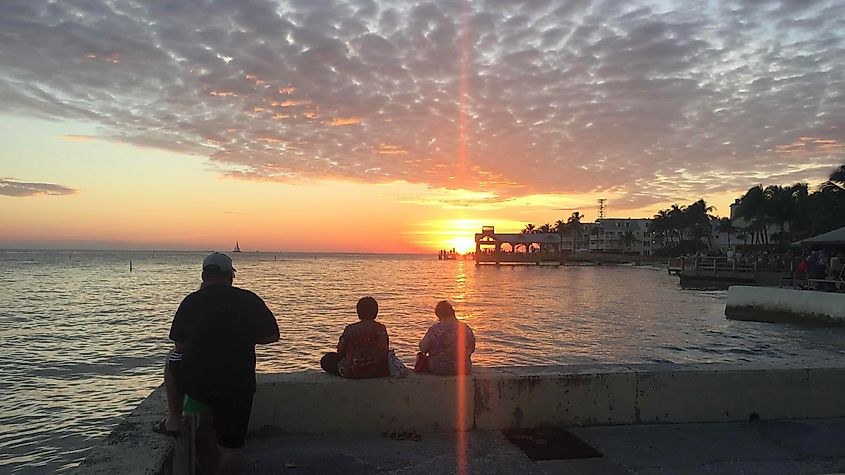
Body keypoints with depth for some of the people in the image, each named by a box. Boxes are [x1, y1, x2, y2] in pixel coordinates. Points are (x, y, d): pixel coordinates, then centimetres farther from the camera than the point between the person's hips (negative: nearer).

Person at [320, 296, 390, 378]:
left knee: (326, 360, 19)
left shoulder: (350, 329, -6)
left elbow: (340, 352, -2)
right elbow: (383, 351, -13)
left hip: (353, 372, -1)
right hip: (377, 371, 1)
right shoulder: (380, 328, -6)